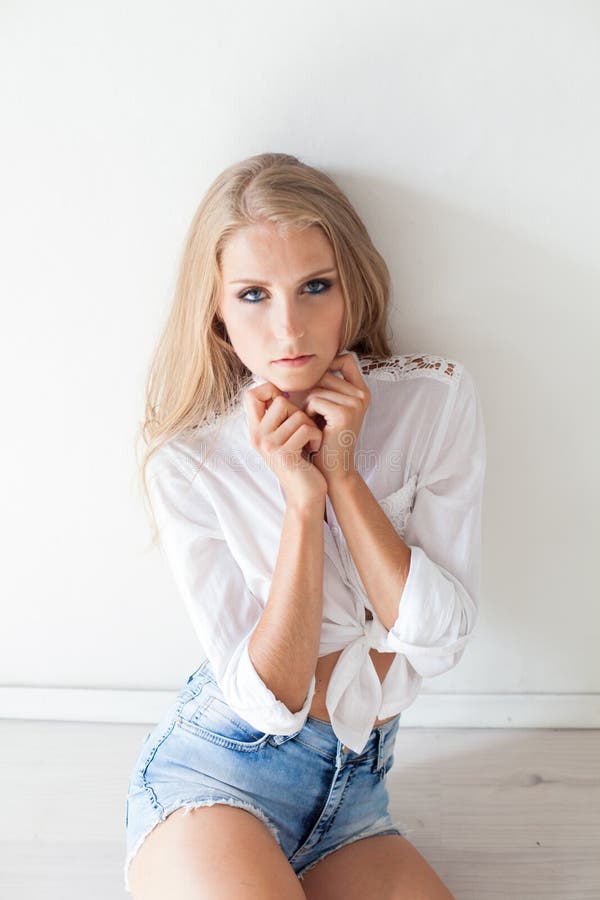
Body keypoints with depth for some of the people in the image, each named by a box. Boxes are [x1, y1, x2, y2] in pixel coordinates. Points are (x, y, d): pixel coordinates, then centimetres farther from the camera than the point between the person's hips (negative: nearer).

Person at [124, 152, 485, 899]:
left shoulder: (439, 399, -9)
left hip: (355, 787, 3)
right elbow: (269, 698, -15)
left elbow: (440, 640, -10)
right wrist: (301, 499, -24)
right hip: (217, 773, -3)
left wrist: (343, 474, -20)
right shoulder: (189, 465, -13)